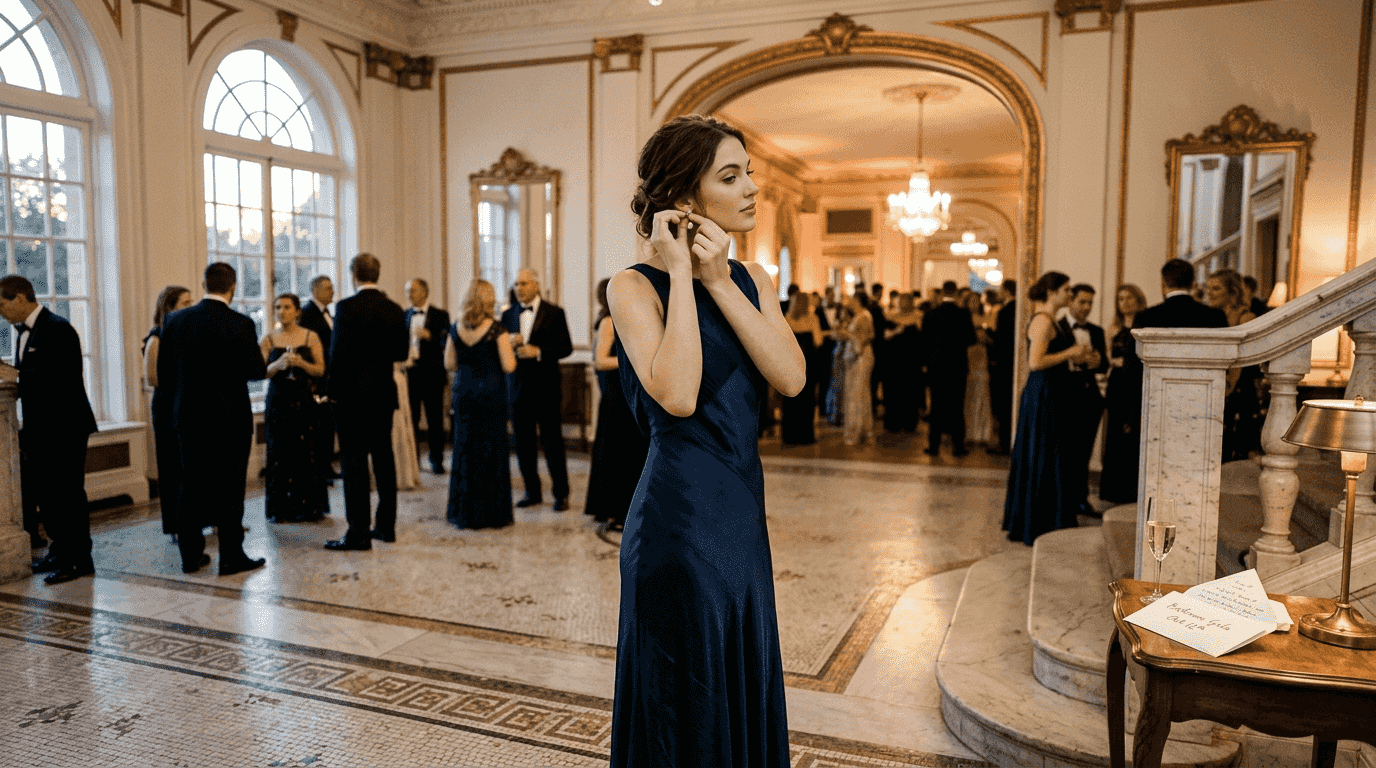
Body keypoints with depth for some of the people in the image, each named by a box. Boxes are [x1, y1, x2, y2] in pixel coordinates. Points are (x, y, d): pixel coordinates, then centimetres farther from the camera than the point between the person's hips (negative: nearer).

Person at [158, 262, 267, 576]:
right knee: (229, 488, 4)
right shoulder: (240, 324, -13)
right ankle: (232, 556, 9)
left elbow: (164, 374, 1)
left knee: (191, 487, 13)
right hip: (230, 418, -4)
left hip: (187, 417, 4)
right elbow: (256, 371, -9)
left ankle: (191, 555, 21)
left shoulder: (175, 320, -1)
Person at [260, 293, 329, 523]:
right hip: (278, 401, 1)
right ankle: (280, 509, 9)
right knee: (279, 453, 0)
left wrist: (301, 363, -16)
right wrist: (278, 364, -17)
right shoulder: (268, 339, 6)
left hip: (304, 400, -1)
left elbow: (320, 370, 1)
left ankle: (307, 507, 7)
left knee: (305, 452, -3)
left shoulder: (310, 337, 4)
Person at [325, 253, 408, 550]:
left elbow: (339, 352, -15)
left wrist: (333, 389, -5)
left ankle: (358, 533, 0)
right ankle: (386, 526, 19)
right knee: (383, 457, 13)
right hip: (384, 393, 6)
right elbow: (401, 353, 8)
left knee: (354, 461, -2)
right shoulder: (394, 309, 5)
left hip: (352, 394, -6)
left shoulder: (347, 307, -12)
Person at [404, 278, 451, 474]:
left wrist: (428, 335, -24)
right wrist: (403, 359, -1)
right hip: (409, 370, 3)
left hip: (431, 372, -3)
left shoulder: (440, 315, 3)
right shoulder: (404, 316, 15)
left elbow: (446, 342, -8)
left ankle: (437, 461, 9)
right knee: (410, 418, 3)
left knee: (434, 419, 0)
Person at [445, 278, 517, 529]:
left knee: (464, 449, 11)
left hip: (463, 393, 4)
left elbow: (449, 364, 7)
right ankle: (494, 512, 10)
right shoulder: (495, 329, -11)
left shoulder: (456, 328, 2)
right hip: (491, 393, -4)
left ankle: (464, 512, 17)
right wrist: (507, 346, 4)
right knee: (492, 450, 4)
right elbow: (509, 366, -14)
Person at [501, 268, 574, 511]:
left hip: (545, 387, -4)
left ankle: (561, 493, 9)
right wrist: (508, 343, -10)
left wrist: (539, 351, -18)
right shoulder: (508, 315, 11)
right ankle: (532, 492, 19)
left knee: (552, 442, -1)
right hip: (518, 388, 4)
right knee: (523, 443, 7)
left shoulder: (554, 313, -1)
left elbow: (566, 347, -5)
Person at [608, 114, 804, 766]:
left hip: (744, 514, 7)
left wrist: (719, 282, -12)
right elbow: (677, 396, -26)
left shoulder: (751, 279, 8)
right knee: (687, 706, 9)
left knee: (744, 695, 20)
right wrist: (681, 275, -19)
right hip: (681, 517, -6)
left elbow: (791, 378, -7)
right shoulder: (636, 285, -10)